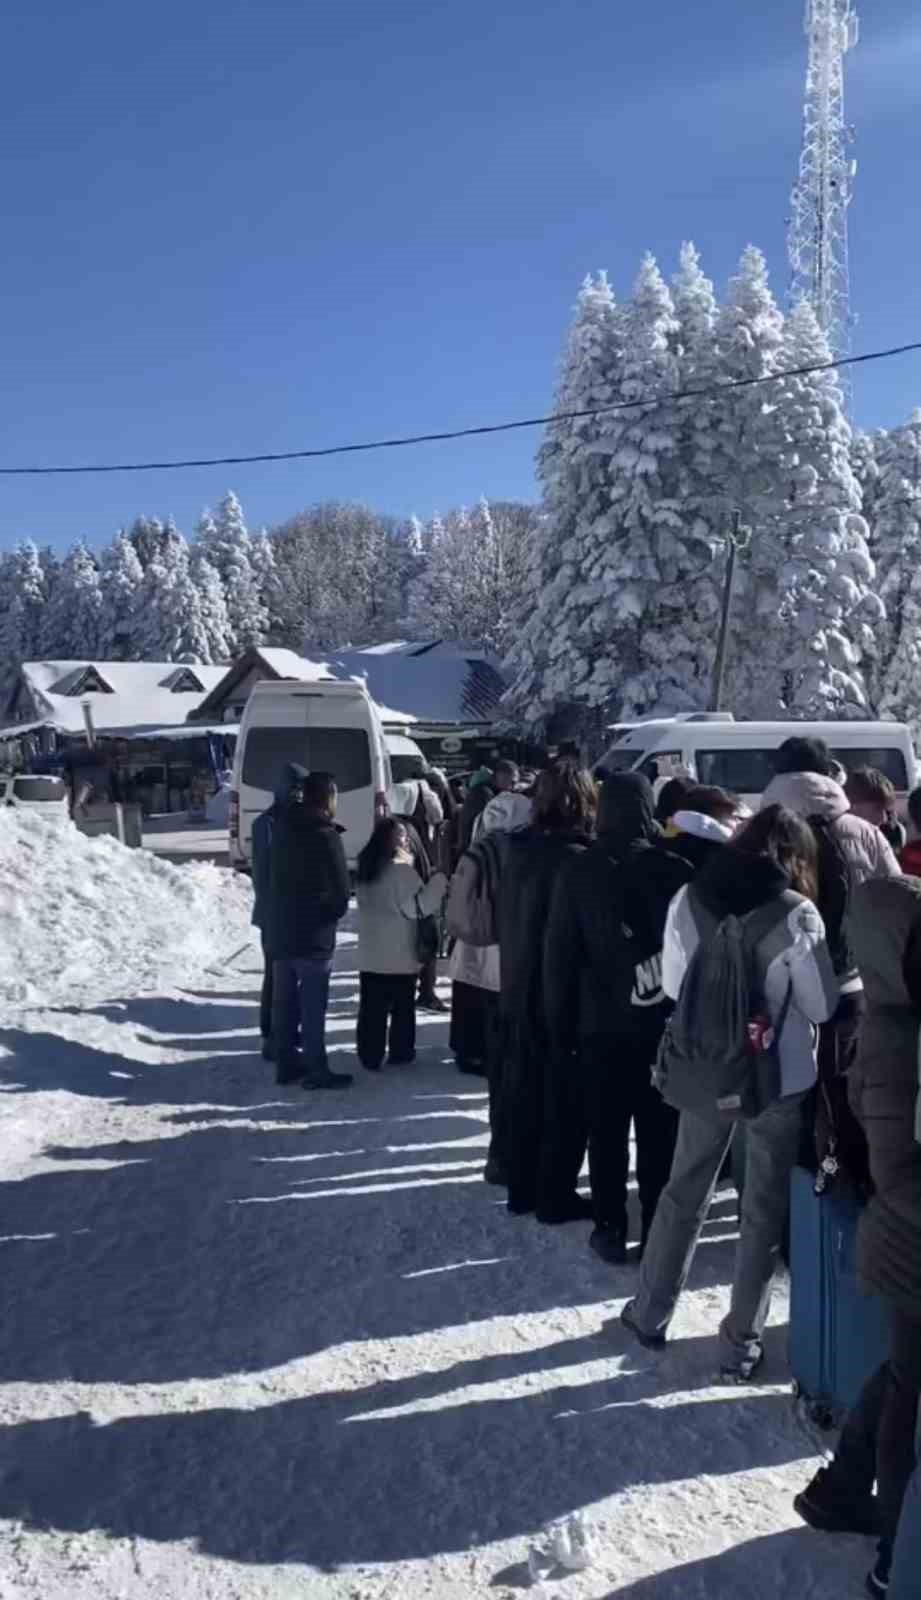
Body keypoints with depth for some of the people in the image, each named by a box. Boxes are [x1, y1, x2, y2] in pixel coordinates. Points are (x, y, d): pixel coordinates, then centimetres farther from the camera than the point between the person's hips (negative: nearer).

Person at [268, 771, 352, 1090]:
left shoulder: (283, 826, 4)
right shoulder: (326, 836, -16)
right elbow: (340, 889, -14)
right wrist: (332, 914, 5)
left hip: (280, 929, 7)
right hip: (313, 934, -7)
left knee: (284, 1000, 14)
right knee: (313, 1005, -1)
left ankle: (286, 1062, 21)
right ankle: (316, 1070, 3)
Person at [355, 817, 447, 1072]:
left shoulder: (367, 867, 7)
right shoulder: (401, 869, -15)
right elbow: (416, 906, -15)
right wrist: (438, 881, -13)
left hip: (371, 952, 6)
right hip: (399, 953, -6)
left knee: (372, 1006, 7)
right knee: (402, 1006, 9)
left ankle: (370, 1056, 10)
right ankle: (400, 1053, 16)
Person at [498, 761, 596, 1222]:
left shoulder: (518, 850, 2)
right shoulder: (575, 858, -19)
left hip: (516, 988, 7)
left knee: (522, 1092, 15)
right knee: (565, 1098, 6)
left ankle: (522, 1187, 25)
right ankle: (555, 1196, 13)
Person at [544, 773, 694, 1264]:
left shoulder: (577, 872, -4)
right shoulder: (677, 870, -6)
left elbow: (559, 956, -2)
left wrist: (560, 1027, 5)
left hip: (601, 1027, 0)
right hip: (667, 1026, 0)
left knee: (606, 1134, 11)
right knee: (660, 1136, 9)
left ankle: (611, 1232, 17)